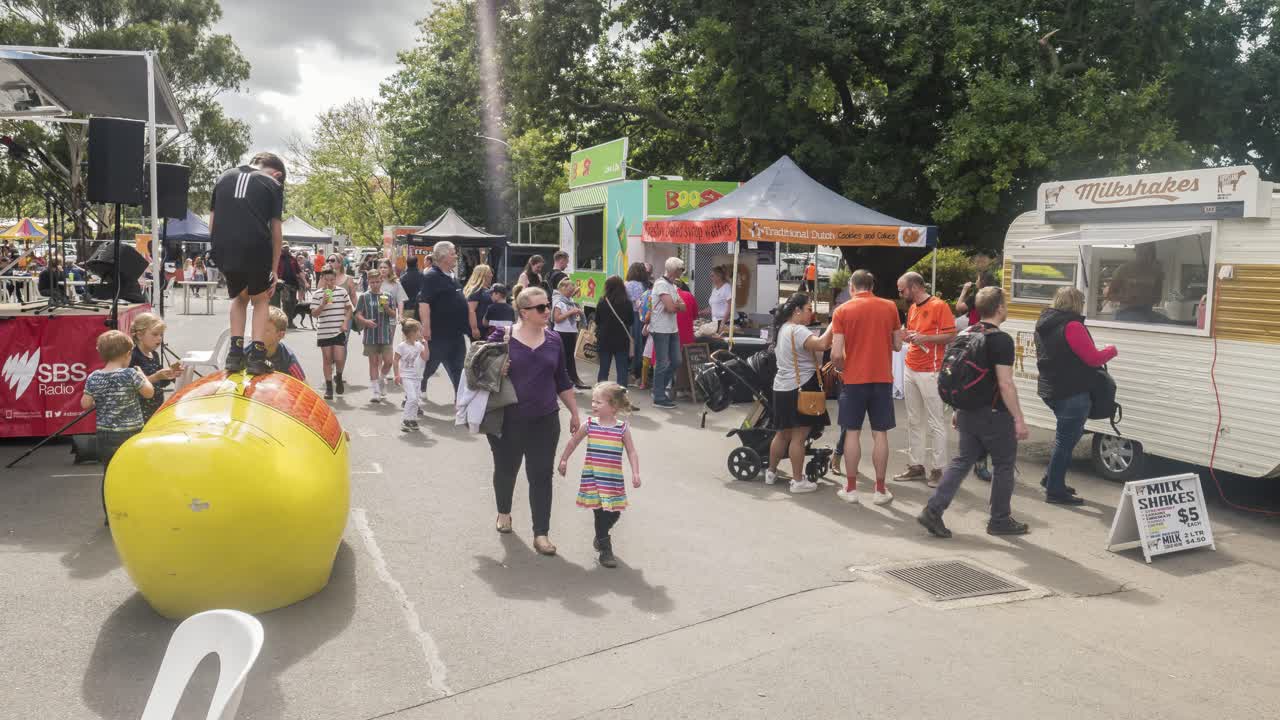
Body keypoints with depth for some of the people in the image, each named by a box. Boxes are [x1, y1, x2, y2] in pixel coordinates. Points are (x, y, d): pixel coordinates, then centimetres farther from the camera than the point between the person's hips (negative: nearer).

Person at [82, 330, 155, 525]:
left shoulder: (94, 378, -3)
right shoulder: (130, 374, -13)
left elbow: (85, 404, 1)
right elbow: (149, 392, -3)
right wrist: (142, 376, 12)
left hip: (106, 435, 3)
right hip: (131, 433, -3)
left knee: (109, 474, 13)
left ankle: (110, 516, 20)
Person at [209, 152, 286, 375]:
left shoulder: (224, 178, 21)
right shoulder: (272, 184, 9)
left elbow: (211, 224, 18)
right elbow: (276, 231, 5)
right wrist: (274, 269, 10)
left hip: (224, 249, 3)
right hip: (256, 248, -3)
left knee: (239, 296, 25)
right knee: (260, 299, 18)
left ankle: (235, 352, 14)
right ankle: (257, 355, 5)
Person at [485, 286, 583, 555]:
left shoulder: (553, 340, 4)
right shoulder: (502, 336, -8)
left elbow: (562, 380, 12)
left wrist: (574, 412, 13)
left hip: (545, 421, 2)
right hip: (507, 420, -2)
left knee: (541, 475, 0)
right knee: (506, 470, 16)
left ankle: (541, 533, 7)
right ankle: (504, 512, 43)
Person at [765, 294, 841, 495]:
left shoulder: (782, 329, 15)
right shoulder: (798, 331, -17)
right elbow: (822, 345, -32)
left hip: (782, 388, 9)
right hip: (800, 389, -9)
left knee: (783, 433, 19)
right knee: (798, 436, -4)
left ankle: (771, 472, 27)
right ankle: (798, 481, 1)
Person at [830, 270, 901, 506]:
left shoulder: (842, 311, -5)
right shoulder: (889, 307, 1)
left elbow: (836, 354, -10)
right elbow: (897, 346, 7)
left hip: (854, 379, -1)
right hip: (882, 379, 1)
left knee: (852, 433, 7)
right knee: (880, 434, 6)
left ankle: (851, 488, 11)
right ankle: (880, 490, 11)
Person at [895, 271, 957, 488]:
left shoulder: (939, 306, -9)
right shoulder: (912, 308, 14)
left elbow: (952, 336, -12)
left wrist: (925, 338, -21)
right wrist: (904, 335, 4)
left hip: (930, 372, -8)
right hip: (911, 371, 8)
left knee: (935, 423, -2)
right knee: (914, 421, 11)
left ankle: (937, 469, 3)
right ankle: (916, 466, 17)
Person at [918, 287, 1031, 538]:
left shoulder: (967, 335, 8)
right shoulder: (1001, 340, -16)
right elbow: (1005, 383, -21)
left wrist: (958, 409, 22)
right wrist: (1019, 419, -17)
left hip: (968, 412, 7)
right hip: (994, 414, -7)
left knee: (963, 460, 12)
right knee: (1003, 464, 9)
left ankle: (933, 510, 1)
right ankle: (1000, 520, 20)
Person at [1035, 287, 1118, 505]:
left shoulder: (1044, 325, 9)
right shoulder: (1072, 326, -19)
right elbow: (1093, 359, -16)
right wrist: (1111, 350, 2)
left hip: (1050, 390, 9)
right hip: (1072, 393, -9)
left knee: (1065, 436, 23)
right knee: (1066, 440, 0)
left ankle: (1051, 478, 27)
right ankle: (1055, 491, 5)